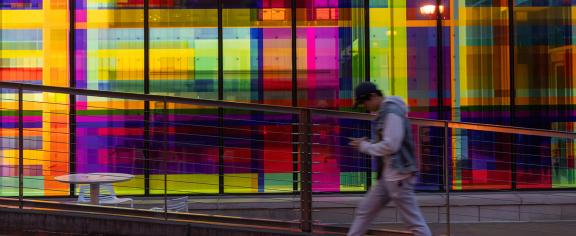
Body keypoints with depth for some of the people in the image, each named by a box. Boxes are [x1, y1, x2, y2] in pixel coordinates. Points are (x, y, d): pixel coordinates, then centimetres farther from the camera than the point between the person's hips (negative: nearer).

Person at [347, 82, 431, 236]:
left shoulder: (392, 112, -15)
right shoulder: (384, 112, 15)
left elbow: (390, 145, -21)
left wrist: (365, 146, -10)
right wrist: (368, 143, 6)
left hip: (399, 175, -10)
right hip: (388, 175, 10)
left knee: (414, 221, -5)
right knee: (364, 210, 15)